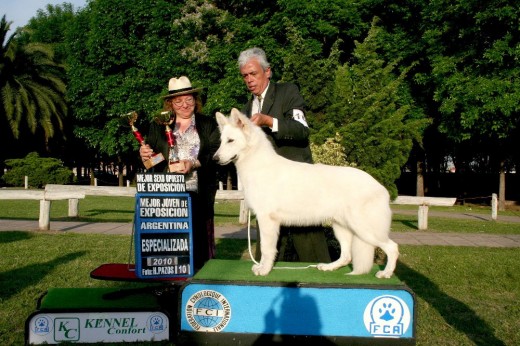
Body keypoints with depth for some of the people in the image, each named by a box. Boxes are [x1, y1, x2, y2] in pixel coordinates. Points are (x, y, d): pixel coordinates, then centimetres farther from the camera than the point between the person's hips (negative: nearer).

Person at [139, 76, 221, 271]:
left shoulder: (208, 125, 11)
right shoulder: (158, 126, 17)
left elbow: (215, 155, -1)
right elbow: (150, 159, 14)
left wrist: (194, 164, -17)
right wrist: (144, 155, -9)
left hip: (197, 194, -1)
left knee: (197, 239, -5)